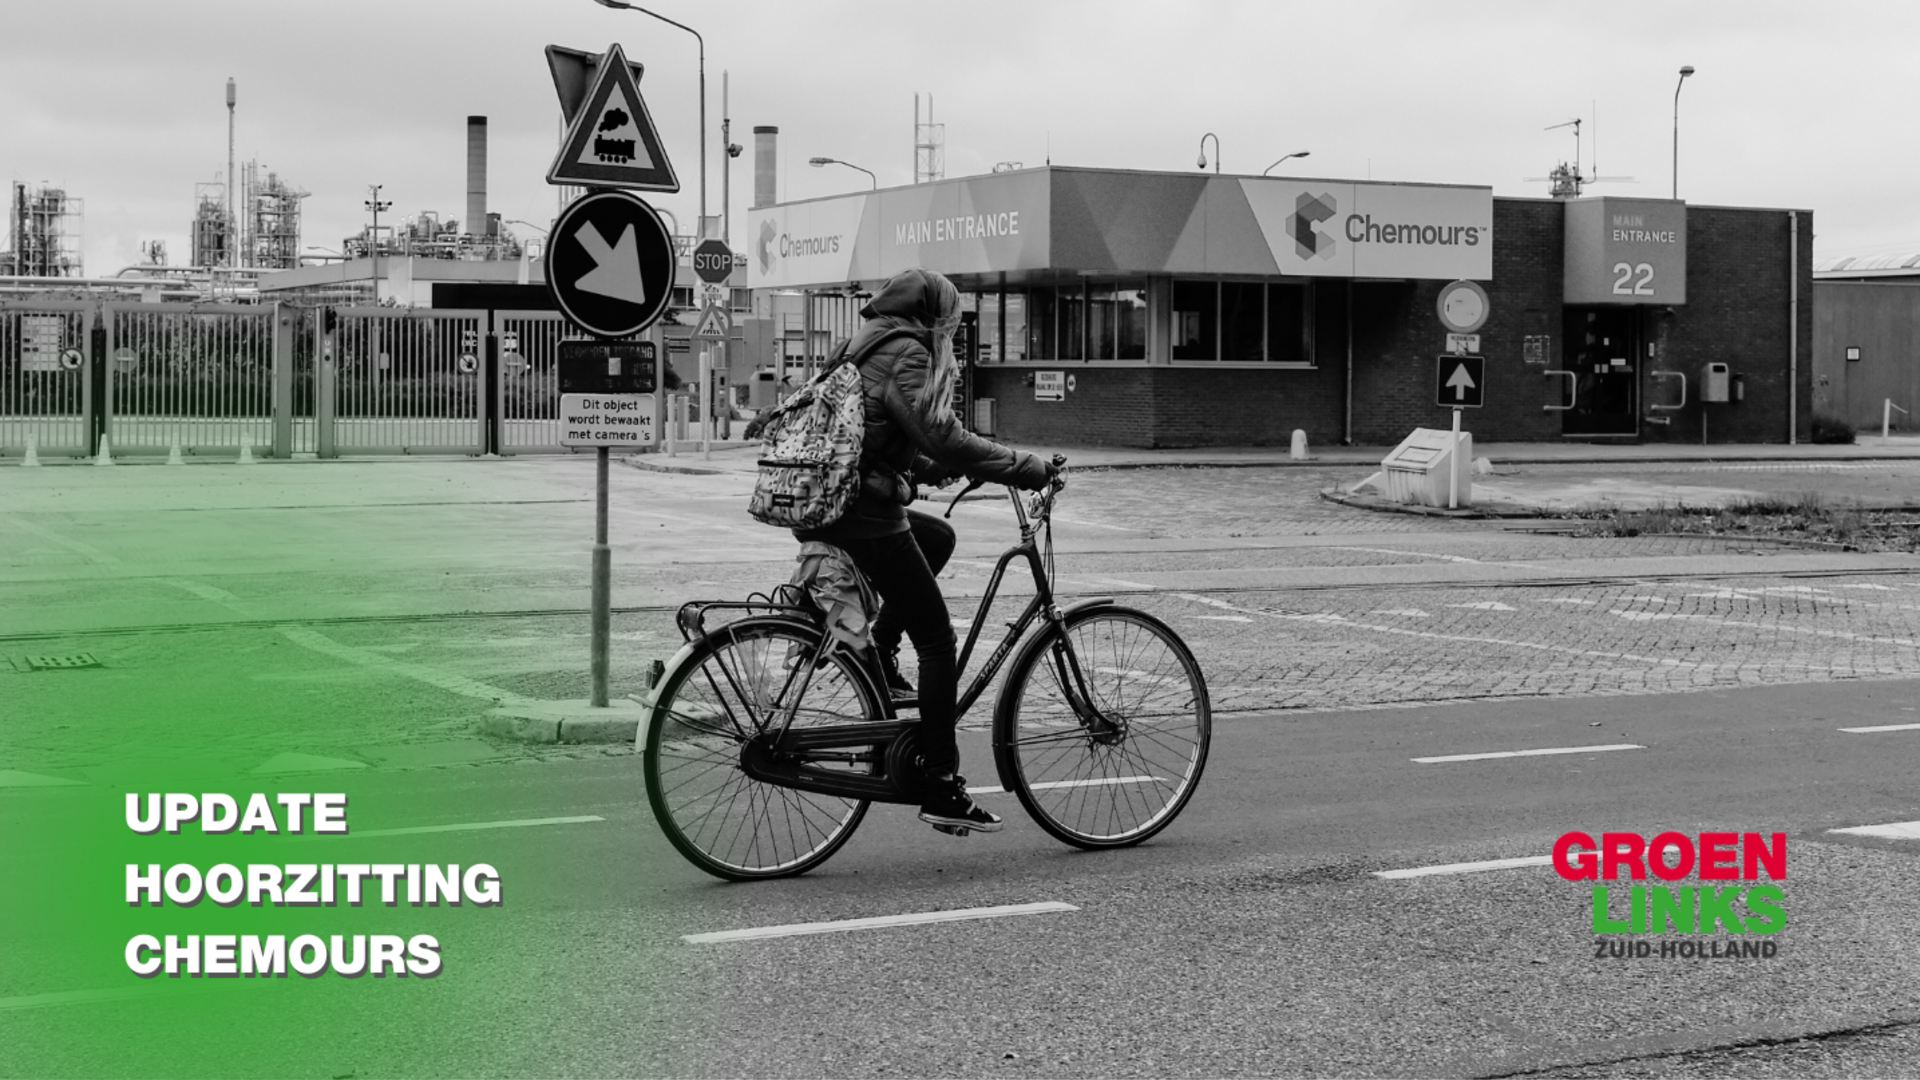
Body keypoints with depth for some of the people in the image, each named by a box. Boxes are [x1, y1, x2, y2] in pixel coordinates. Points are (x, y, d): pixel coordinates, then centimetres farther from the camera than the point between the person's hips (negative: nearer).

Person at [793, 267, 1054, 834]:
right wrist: (1027, 468, -14)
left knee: (938, 536, 32)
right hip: (865, 517, -9)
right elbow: (943, 437, -20)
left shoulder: (864, 346, 19)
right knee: (937, 639, -2)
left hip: (823, 509, 9)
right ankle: (942, 788, -2)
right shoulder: (906, 354, -10)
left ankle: (879, 652, 20)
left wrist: (933, 468, 26)